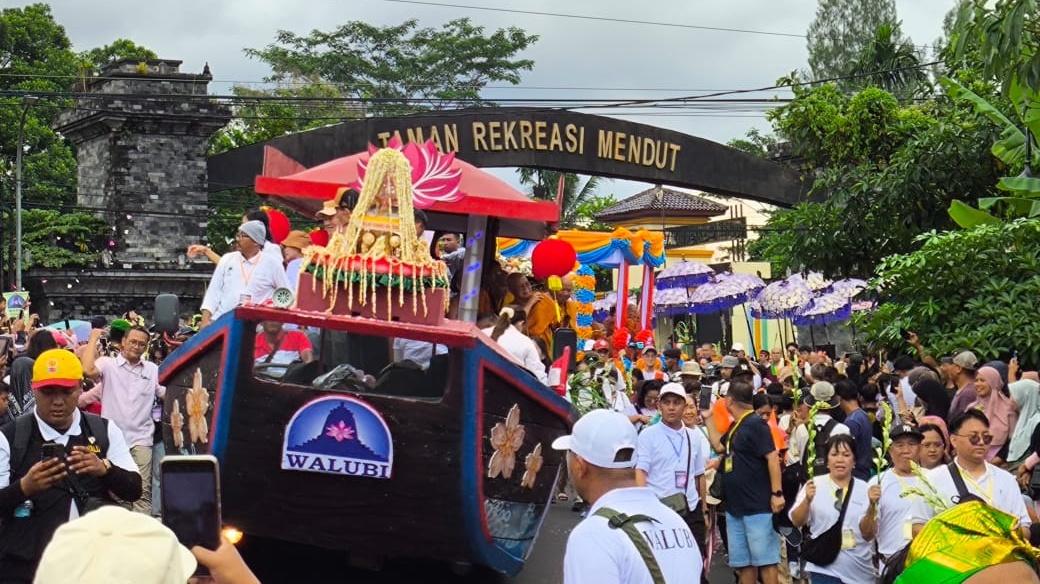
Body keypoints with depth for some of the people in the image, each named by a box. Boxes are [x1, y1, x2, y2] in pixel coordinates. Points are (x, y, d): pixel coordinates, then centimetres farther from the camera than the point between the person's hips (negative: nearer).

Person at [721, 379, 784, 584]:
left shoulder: (755, 424, -12)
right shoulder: (735, 427, 13)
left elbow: (772, 458, -17)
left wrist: (777, 493, -21)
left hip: (758, 507, -9)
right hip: (735, 507, 9)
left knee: (765, 560, -6)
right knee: (743, 562, 10)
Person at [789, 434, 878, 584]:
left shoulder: (864, 489, 2)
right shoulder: (815, 485, -1)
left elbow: (868, 534, -2)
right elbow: (797, 521, -6)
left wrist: (872, 505, -17)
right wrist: (807, 500, -23)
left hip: (860, 571, 3)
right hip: (825, 569, -3)